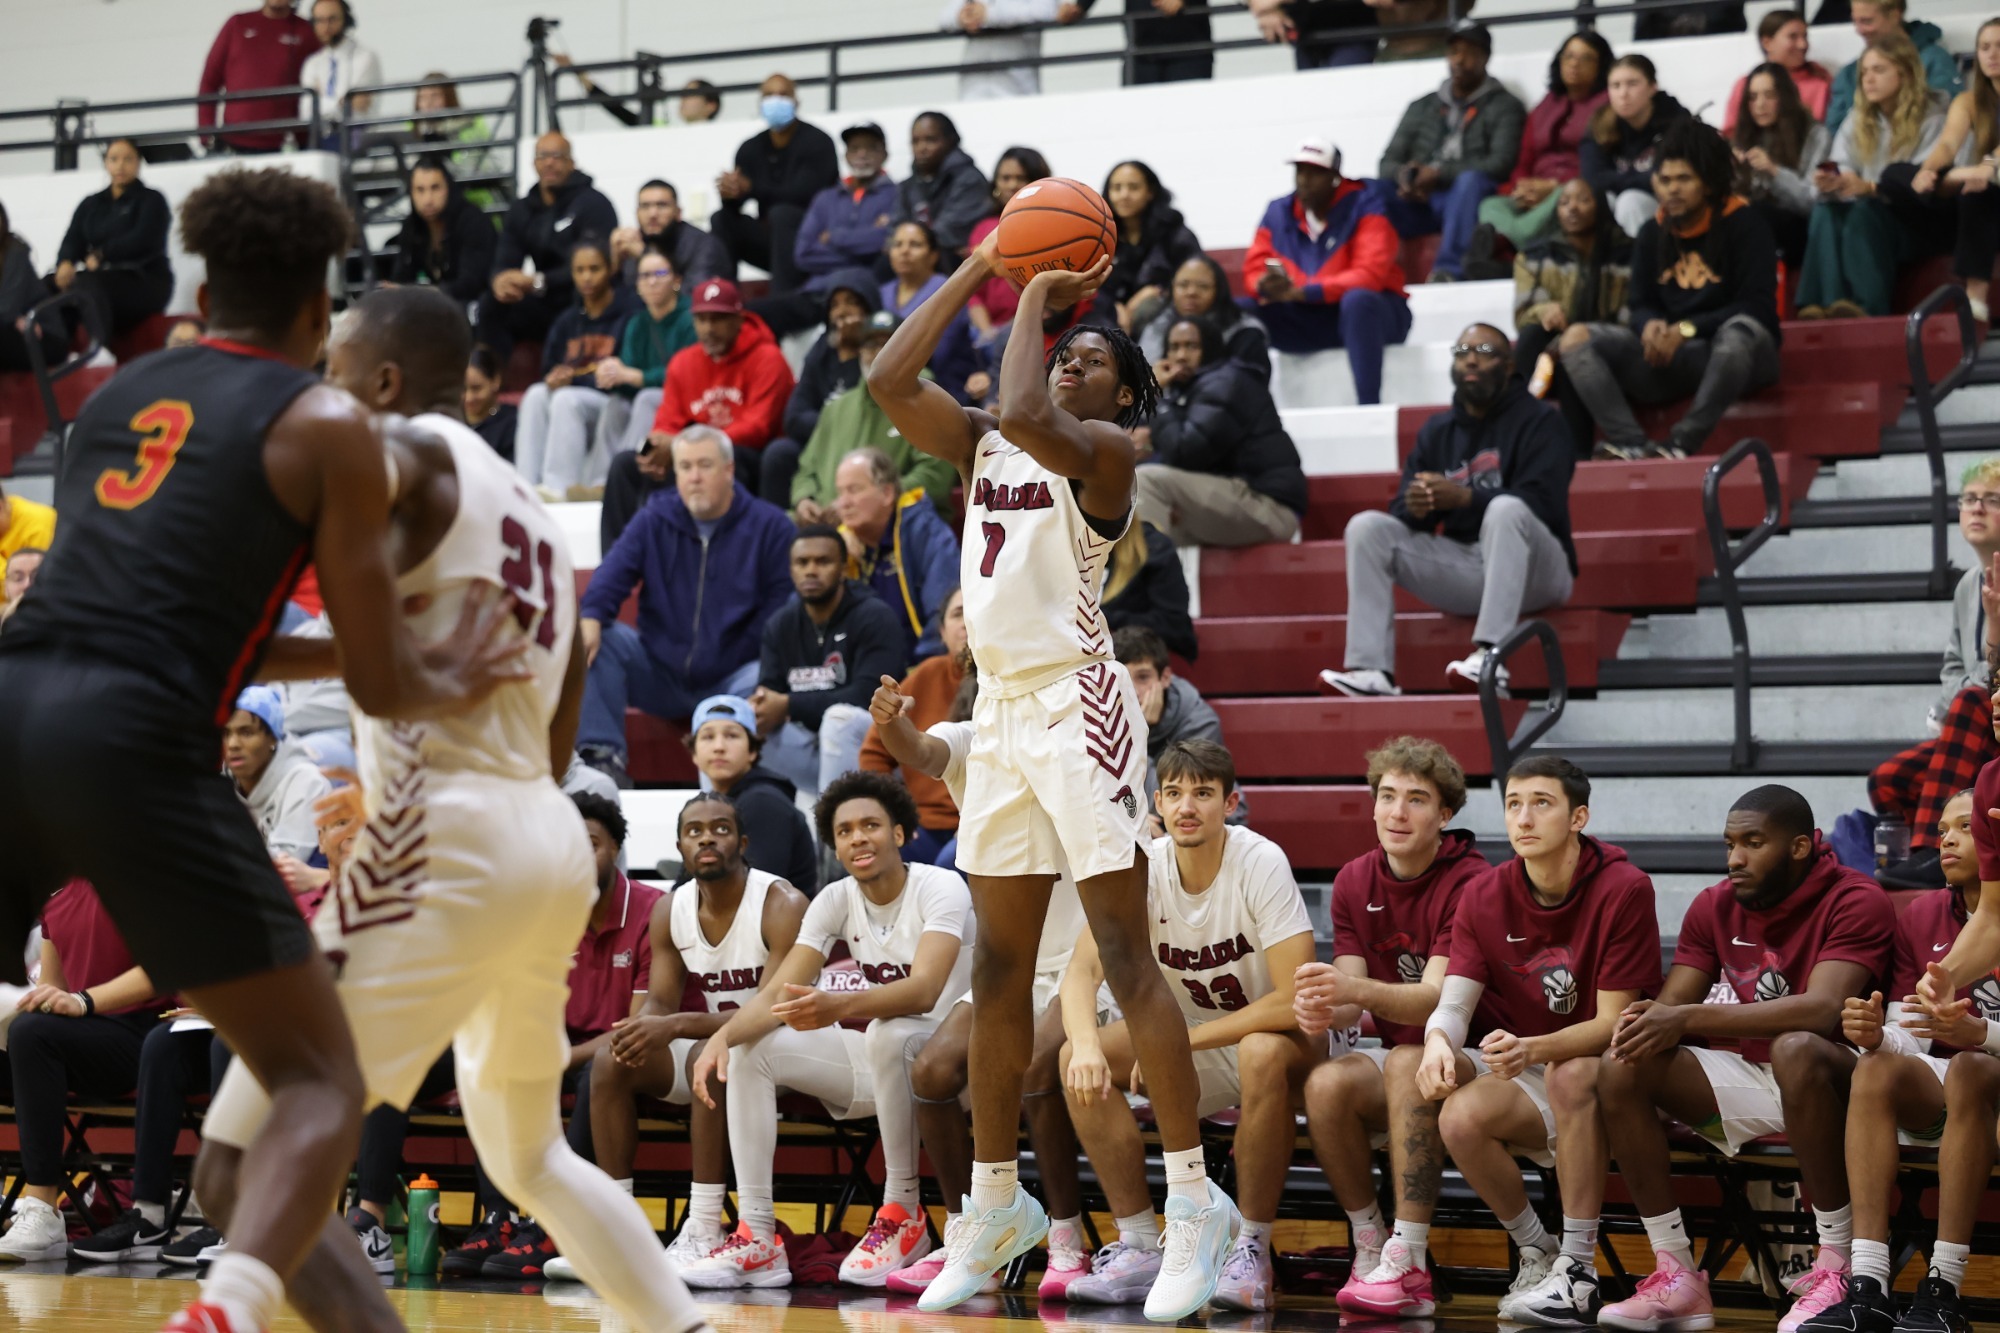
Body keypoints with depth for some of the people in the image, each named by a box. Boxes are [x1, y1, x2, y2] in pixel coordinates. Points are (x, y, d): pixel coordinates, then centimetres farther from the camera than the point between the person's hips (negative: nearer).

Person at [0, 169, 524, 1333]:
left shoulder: (118, 396, 26)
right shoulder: (326, 425, 9)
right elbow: (383, 685, 8)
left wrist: (331, 651, 44)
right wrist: (454, 685, 30)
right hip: (131, 740, -5)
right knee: (320, 1082, 3)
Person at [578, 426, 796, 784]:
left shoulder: (769, 525, 1)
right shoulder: (653, 522, 9)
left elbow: (782, 605, -6)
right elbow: (612, 575, -6)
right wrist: (590, 617, -27)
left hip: (731, 680, -3)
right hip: (661, 679, 3)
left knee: (761, 681, -35)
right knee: (601, 638, -18)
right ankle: (601, 752, -26)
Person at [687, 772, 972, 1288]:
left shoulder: (940, 889, -17)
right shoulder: (836, 901, 1)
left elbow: (924, 989, -34)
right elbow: (777, 994, -6)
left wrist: (839, 1005, -51)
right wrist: (723, 1035, -27)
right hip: (880, 1058, 7)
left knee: (886, 1032, -39)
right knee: (752, 1051, -8)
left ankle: (903, 1216, -24)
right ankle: (757, 1239, -15)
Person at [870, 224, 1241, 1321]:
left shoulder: (1108, 450, -4)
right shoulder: (982, 446, 15)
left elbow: (1025, 415, -23)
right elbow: (888, 382, 5)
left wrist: (1037, 293, -9)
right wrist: (976, 273, 6)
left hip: (1076, 703, -7)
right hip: (1001, 708, 7)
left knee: (1123, 954, -11)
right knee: (999, 968, 11)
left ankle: (1195, 1198, -9)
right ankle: (997, 1203, 19)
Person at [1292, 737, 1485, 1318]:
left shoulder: (1469, 885, -14)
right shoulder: (1354, 882, 5)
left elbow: (1437, 998, -25)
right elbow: (1354, 989, -2)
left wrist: (1354, 989, -43)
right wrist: (1325, 1010, -28)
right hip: (1396, 1065, 5)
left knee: (1408, 1061, -37)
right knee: (1326, 1084, -27)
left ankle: (1407, 1268, -39)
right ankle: (1368, 1250, -12)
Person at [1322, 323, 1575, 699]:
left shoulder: (1537, 421, -1)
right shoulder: (1436, 432, 15)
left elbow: (1543, 501, -17)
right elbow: (1402, 512, 7)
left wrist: (1464, 498, -30)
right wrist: (1414, 507, -20)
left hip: (1531, 569, -5)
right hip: (1461, 567, 5)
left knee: (1506, 509, -36)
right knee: (1366, 526, -11)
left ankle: (1490, 658, -46)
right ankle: (1371, 670, -26)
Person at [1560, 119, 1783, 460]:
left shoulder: (1742, 222, -5)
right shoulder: (1653, 233, 11)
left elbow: (1758, 308, -11)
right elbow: (1640, 306, 12)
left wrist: (1686, 330, -20)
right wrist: (1650, 326, -14)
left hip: (1733, 355, -5)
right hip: (1670, 357, 5)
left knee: (1739, 330, -41)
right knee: (1576, 338, -14)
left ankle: (1682, 444, -40)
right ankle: (1634, 445, -33)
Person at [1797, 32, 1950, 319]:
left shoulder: (1931, 119, -3)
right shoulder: (1856, 123, 14)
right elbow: (1842, 175, 2)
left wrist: (1868, 188, -30)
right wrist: (1828, 184, -24)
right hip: (1866, 219, 4)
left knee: (1865, 210, -34)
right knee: (1826, 210, -27)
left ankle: (1866, 307, -48)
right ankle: (1821, 305, -47)